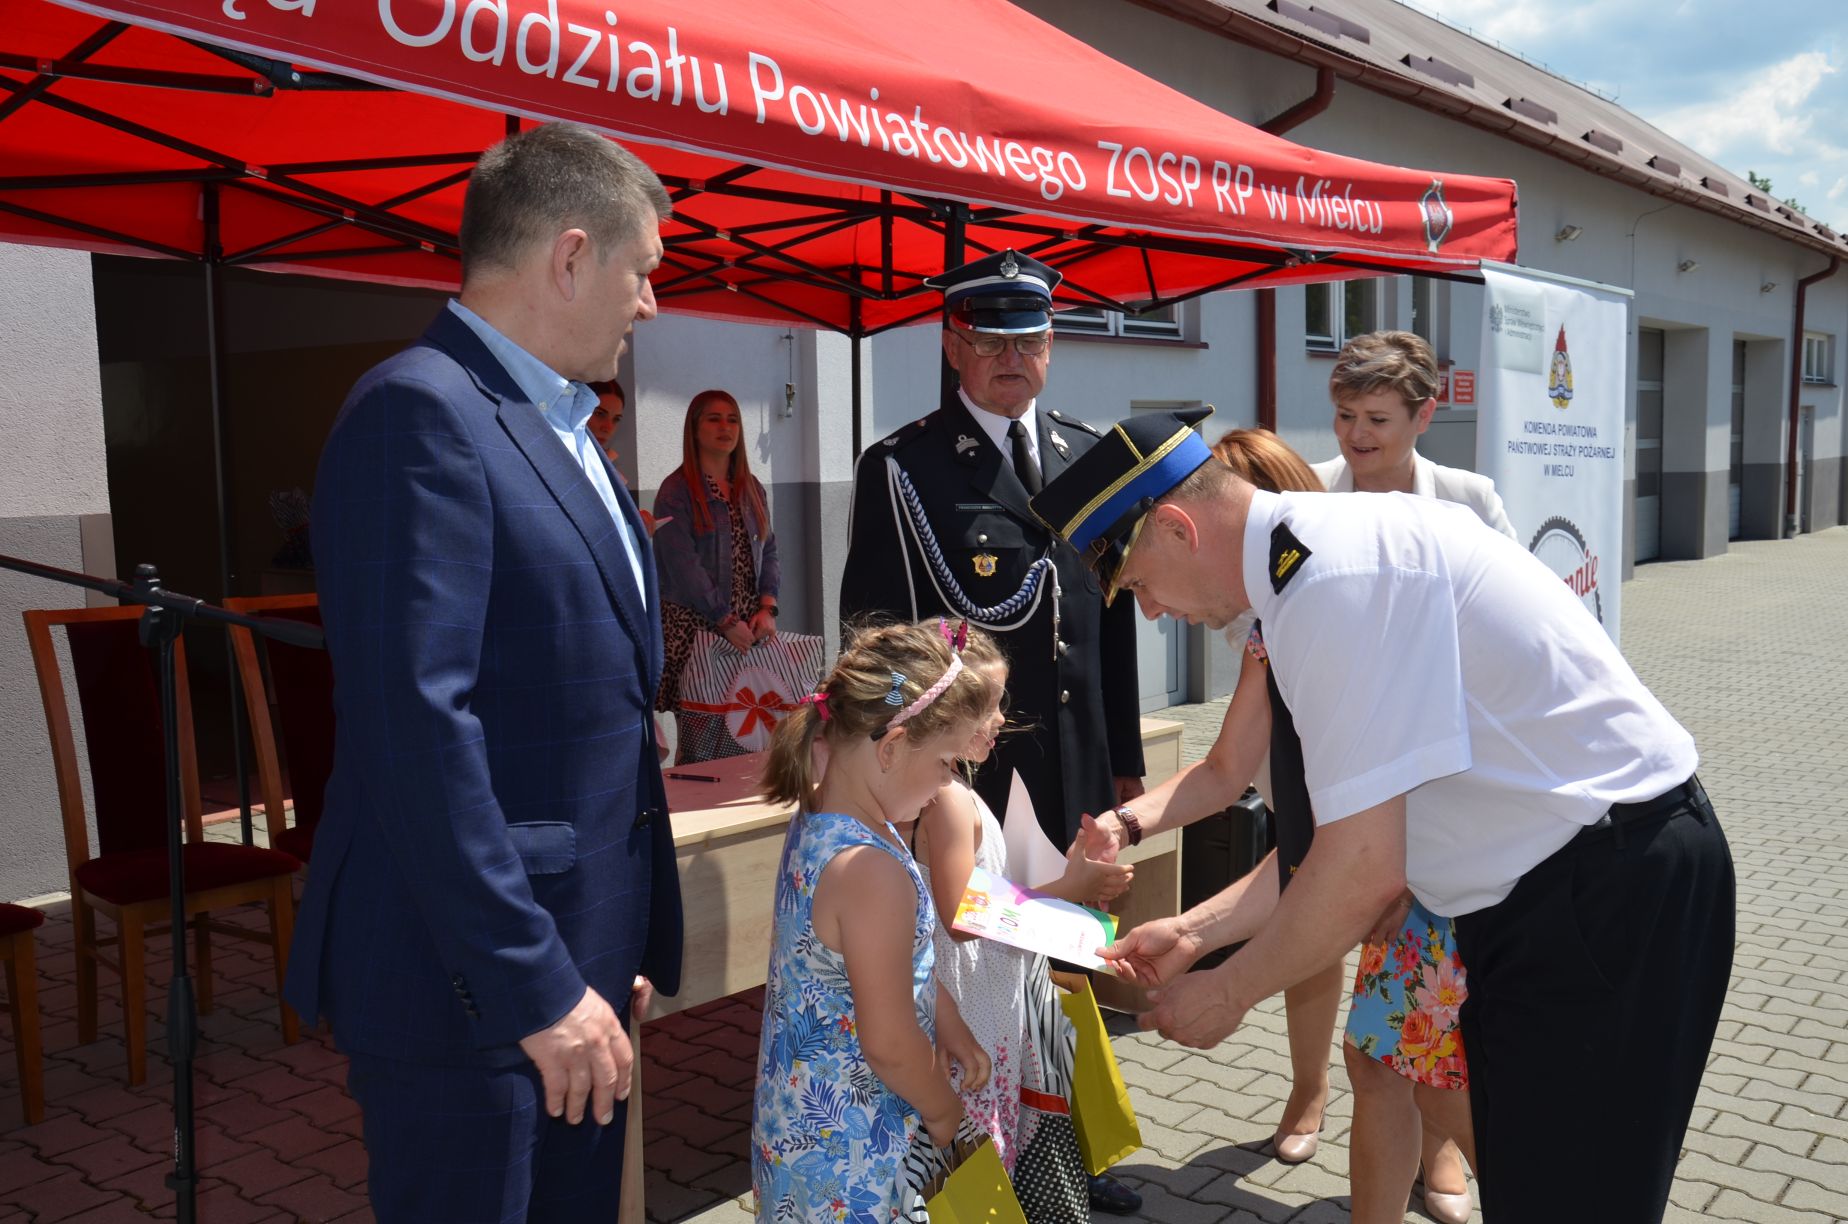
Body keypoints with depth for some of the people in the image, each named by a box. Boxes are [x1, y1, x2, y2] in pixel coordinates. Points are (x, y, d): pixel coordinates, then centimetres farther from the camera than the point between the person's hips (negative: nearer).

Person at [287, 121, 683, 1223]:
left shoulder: (560, 428, 13)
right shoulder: (423, 411, -16)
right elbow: (416, 723, -23)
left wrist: (608, 955, 16)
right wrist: (530, 984, -21)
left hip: (573, 962, 9)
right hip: (473, 981, -9)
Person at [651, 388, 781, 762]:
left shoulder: (752, 490, 16)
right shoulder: (676, 491, -3)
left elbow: (769, 553, 14)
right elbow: (683, 567, -11)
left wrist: (767, 608, -3)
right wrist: (727, 622, -13)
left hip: (750, 624, 5)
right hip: (696, 626, -5)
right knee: (702, 738, -9)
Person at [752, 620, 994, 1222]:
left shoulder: (819, 817, -1)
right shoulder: (872, 871, -31)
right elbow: (889, 1044, -25)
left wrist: (950, 1027, 11)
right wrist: (943, 1109, -8)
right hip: (851, 1147, -9)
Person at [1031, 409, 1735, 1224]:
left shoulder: (1334, 577, -23)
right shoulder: (1316, 558, 8)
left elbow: (1364, 869, -23)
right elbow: (1350, 829, 12)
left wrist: (1227, 994, -8)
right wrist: (1196, 930, 10)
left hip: (1606, 891, -10)